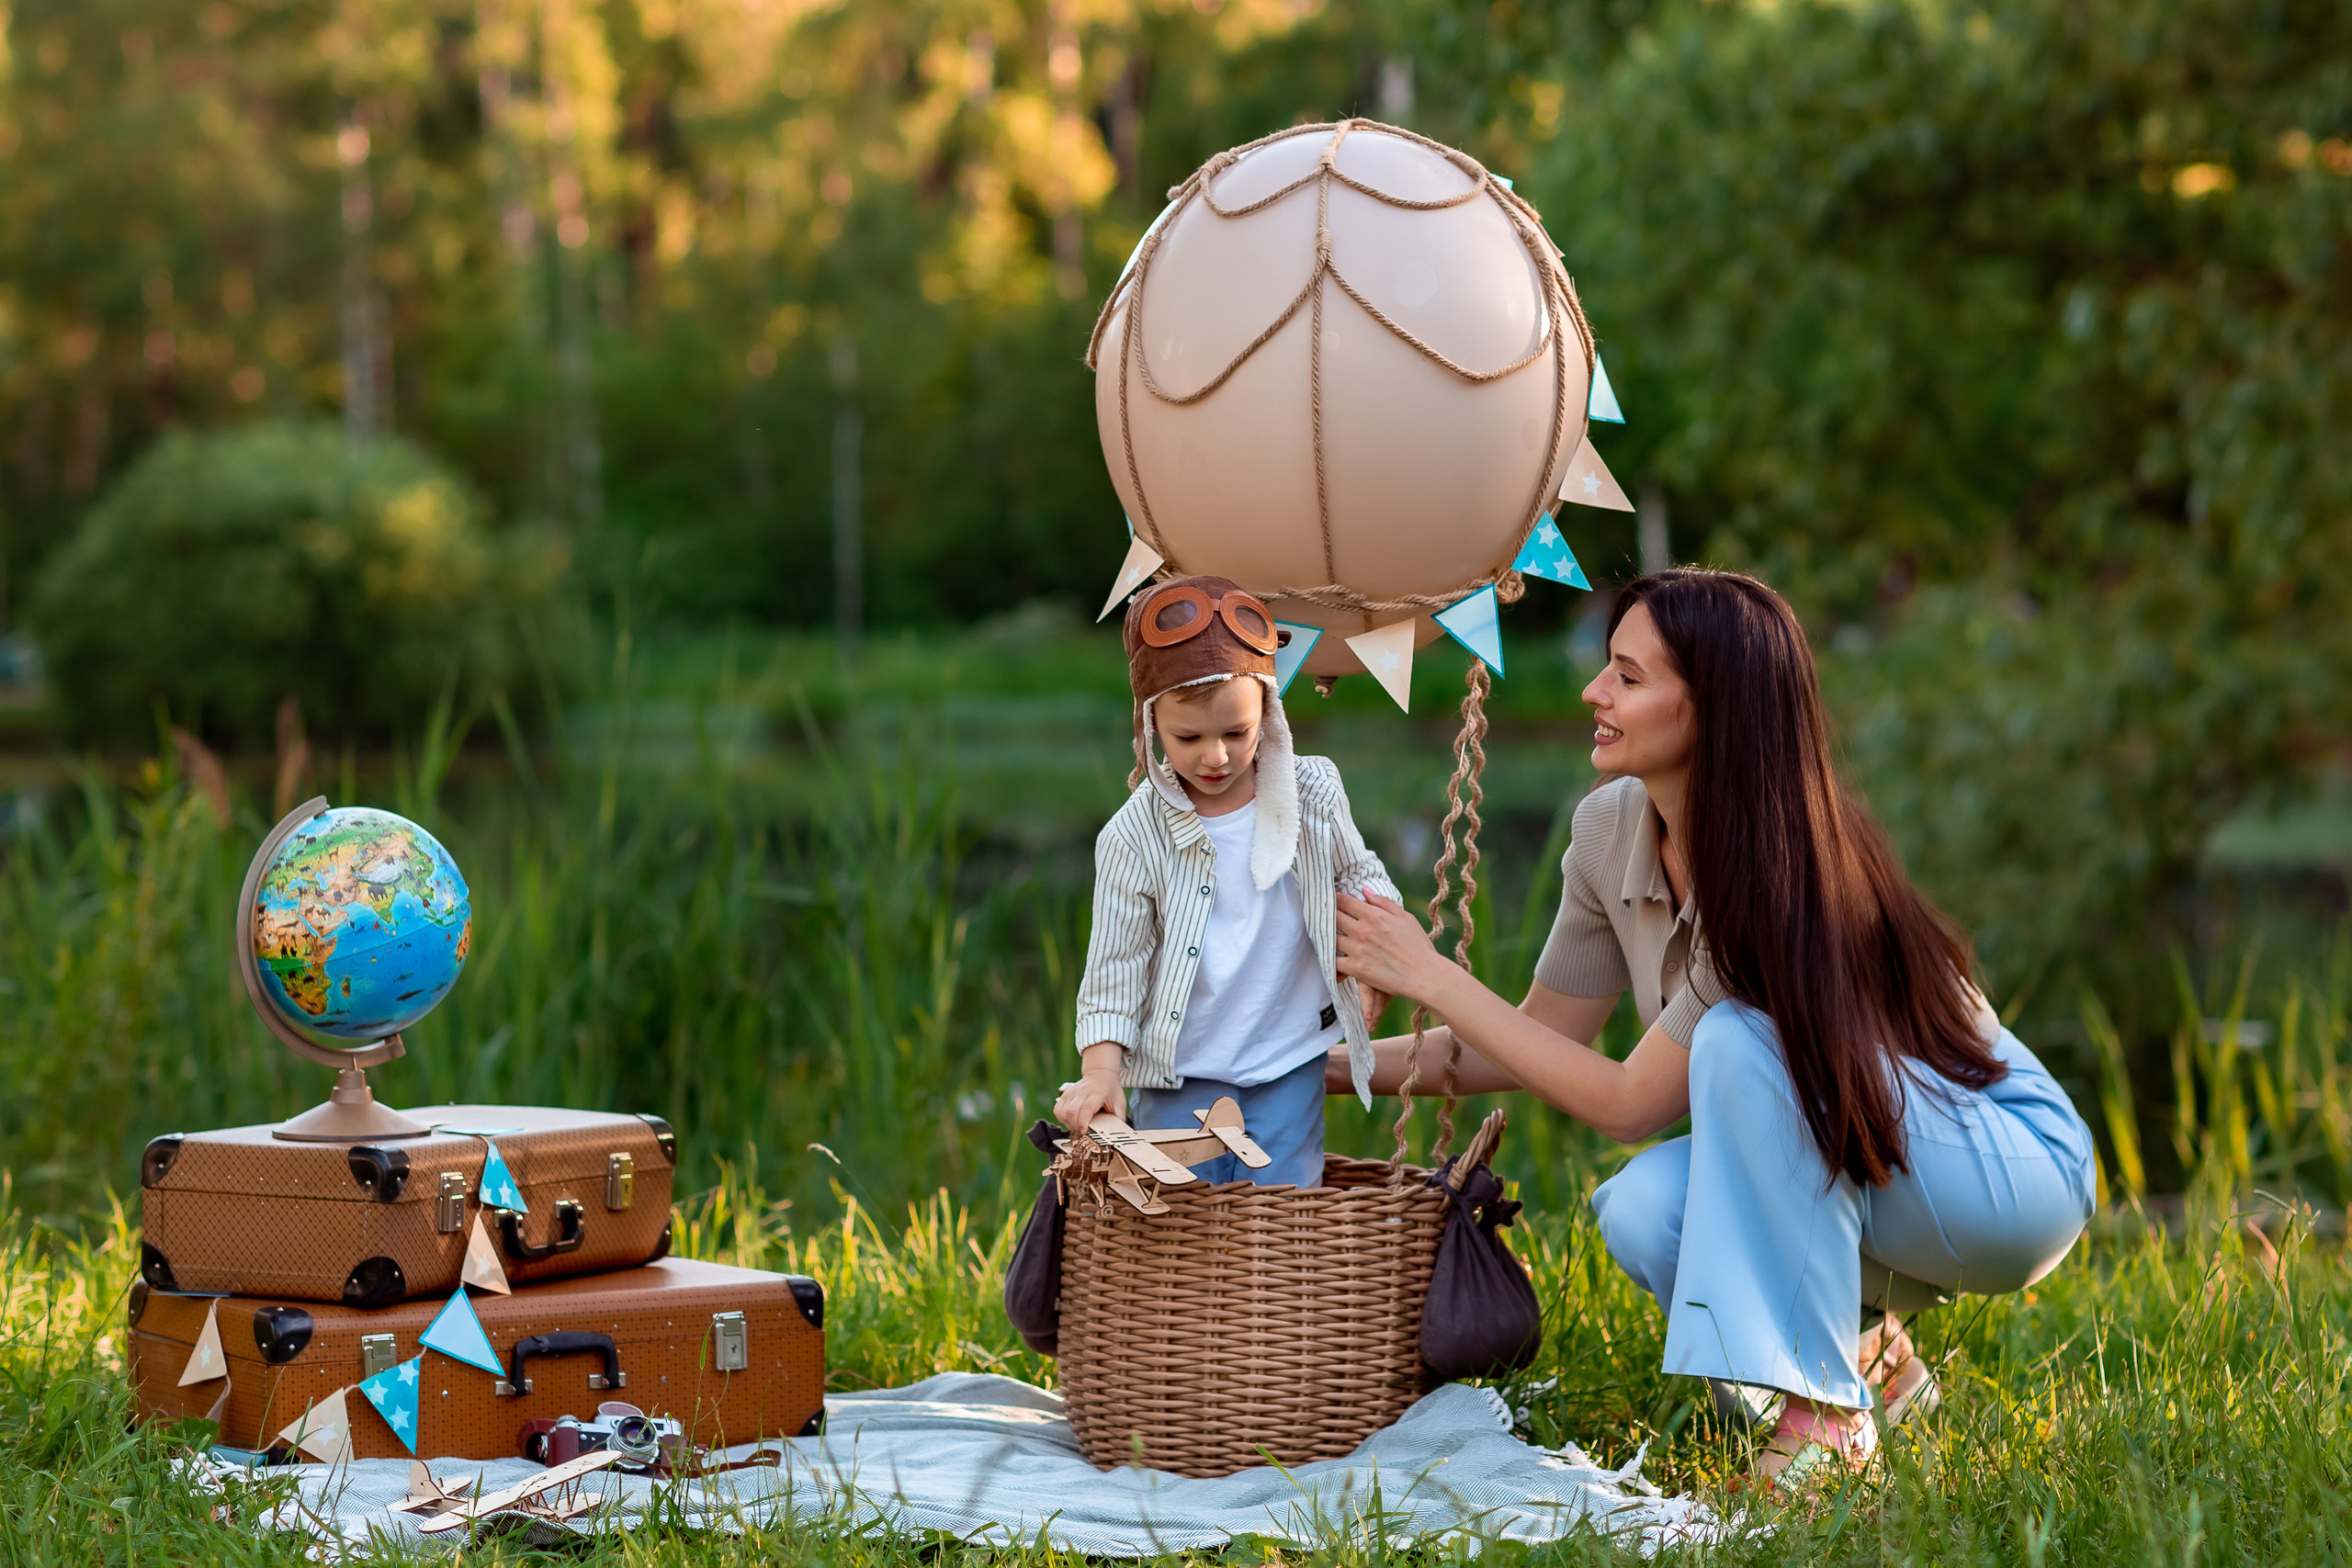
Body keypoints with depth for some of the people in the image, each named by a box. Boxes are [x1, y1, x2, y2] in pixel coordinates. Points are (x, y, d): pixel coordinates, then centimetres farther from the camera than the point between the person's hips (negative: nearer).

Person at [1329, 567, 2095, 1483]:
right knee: (1643, 1214, -24)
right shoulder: (1612, 830, -7)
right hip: (1837, 1174, 7)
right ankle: (1868, 1357, 2)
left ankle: (1827, 1406, -25)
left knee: (1739, 1039, -32)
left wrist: (1432, 977, -20)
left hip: (2016, 1167, -6)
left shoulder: (1784, 876, -29)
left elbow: (1630, 1104, -24)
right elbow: (1541, 1040, 5)